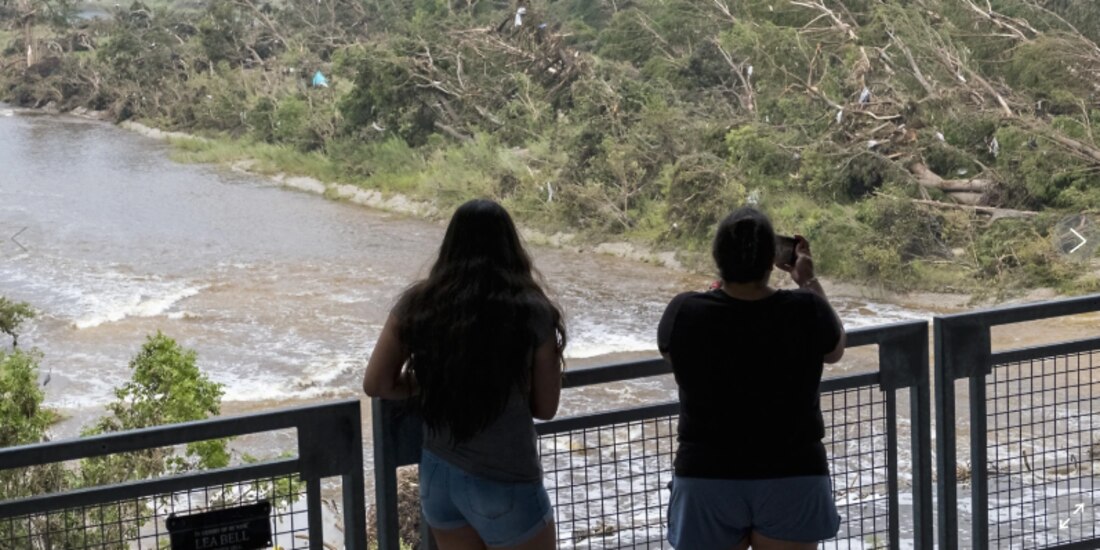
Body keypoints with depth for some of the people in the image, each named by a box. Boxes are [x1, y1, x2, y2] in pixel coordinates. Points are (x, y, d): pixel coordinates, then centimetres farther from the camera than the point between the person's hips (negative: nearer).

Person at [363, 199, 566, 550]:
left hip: (438, 475, 4)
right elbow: (545, 407, -4)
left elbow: (377, 384, 0)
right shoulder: (530, 312, -13)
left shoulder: (419, 304, -3)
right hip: (505, 484, -4)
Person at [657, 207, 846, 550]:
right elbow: (835, 349, 11)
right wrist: (809, 282, 20)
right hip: (791, 480, 0)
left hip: (707, 480, 0)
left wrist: (720, 283, 16)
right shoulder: (805, 311, -12)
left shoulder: (684, 314, -12)